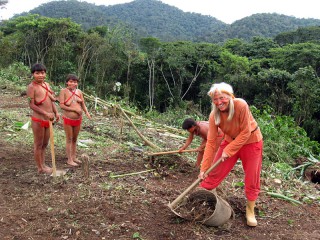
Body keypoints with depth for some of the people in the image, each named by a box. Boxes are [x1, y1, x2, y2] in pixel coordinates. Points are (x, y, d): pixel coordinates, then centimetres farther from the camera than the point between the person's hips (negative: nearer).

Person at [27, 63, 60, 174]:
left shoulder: (46, 84, 9)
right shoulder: (31, 87, -13)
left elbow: (52, 100, 15)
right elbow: (31, 105, -18)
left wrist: (56, 112, 2)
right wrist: (46, 114, -25)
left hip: (48, 119, 7)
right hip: (38, 120, -7)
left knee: (45, 144, 18)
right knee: (38, 144, 6)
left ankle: (43, 164, 32)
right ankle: (40, 168, 17)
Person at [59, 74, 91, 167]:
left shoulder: (79, 92, 3)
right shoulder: (64, 91, -10)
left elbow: (83, 104, 5)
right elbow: (62, 105, -16)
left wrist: (86, 112, -13)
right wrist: (75, 109, -20)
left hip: (78, 119, 5)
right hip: (68, 119, -5)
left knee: (75, 139, 15)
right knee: (69, 139, 3)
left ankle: (74, 157, 28)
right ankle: (69, 159, 12)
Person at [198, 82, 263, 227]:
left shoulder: (241, 105, -32)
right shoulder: (214, 115, -20)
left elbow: (246, 132, -25)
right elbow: (211, 142, -18)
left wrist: (229, 150, -26)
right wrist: (204, 168, -20)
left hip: (250, 141, -3)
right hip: (230, 140, 3)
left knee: (252, 178, 4)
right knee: (214, 171, 2)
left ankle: (250, 211, 24)